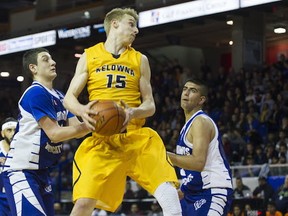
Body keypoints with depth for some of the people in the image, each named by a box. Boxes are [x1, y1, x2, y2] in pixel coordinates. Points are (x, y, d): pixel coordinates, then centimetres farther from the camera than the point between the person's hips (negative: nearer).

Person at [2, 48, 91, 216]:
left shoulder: (59, 96, 12)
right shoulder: (36, 93, -15)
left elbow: (76, 128, 5)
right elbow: (54, 134, -20)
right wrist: (89, 126, -24)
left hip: (41, 171, 10)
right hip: (21, 170, -10)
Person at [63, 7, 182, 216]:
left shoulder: (139, 60, 13)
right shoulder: (89, 56, 9)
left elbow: (150, 105, 10)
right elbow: (69, 98, 8)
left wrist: (133, 113, -14)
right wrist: (82, 110, -16)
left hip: (137, 136, 1)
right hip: (102, 140, -1)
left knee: (170, 196, -16)